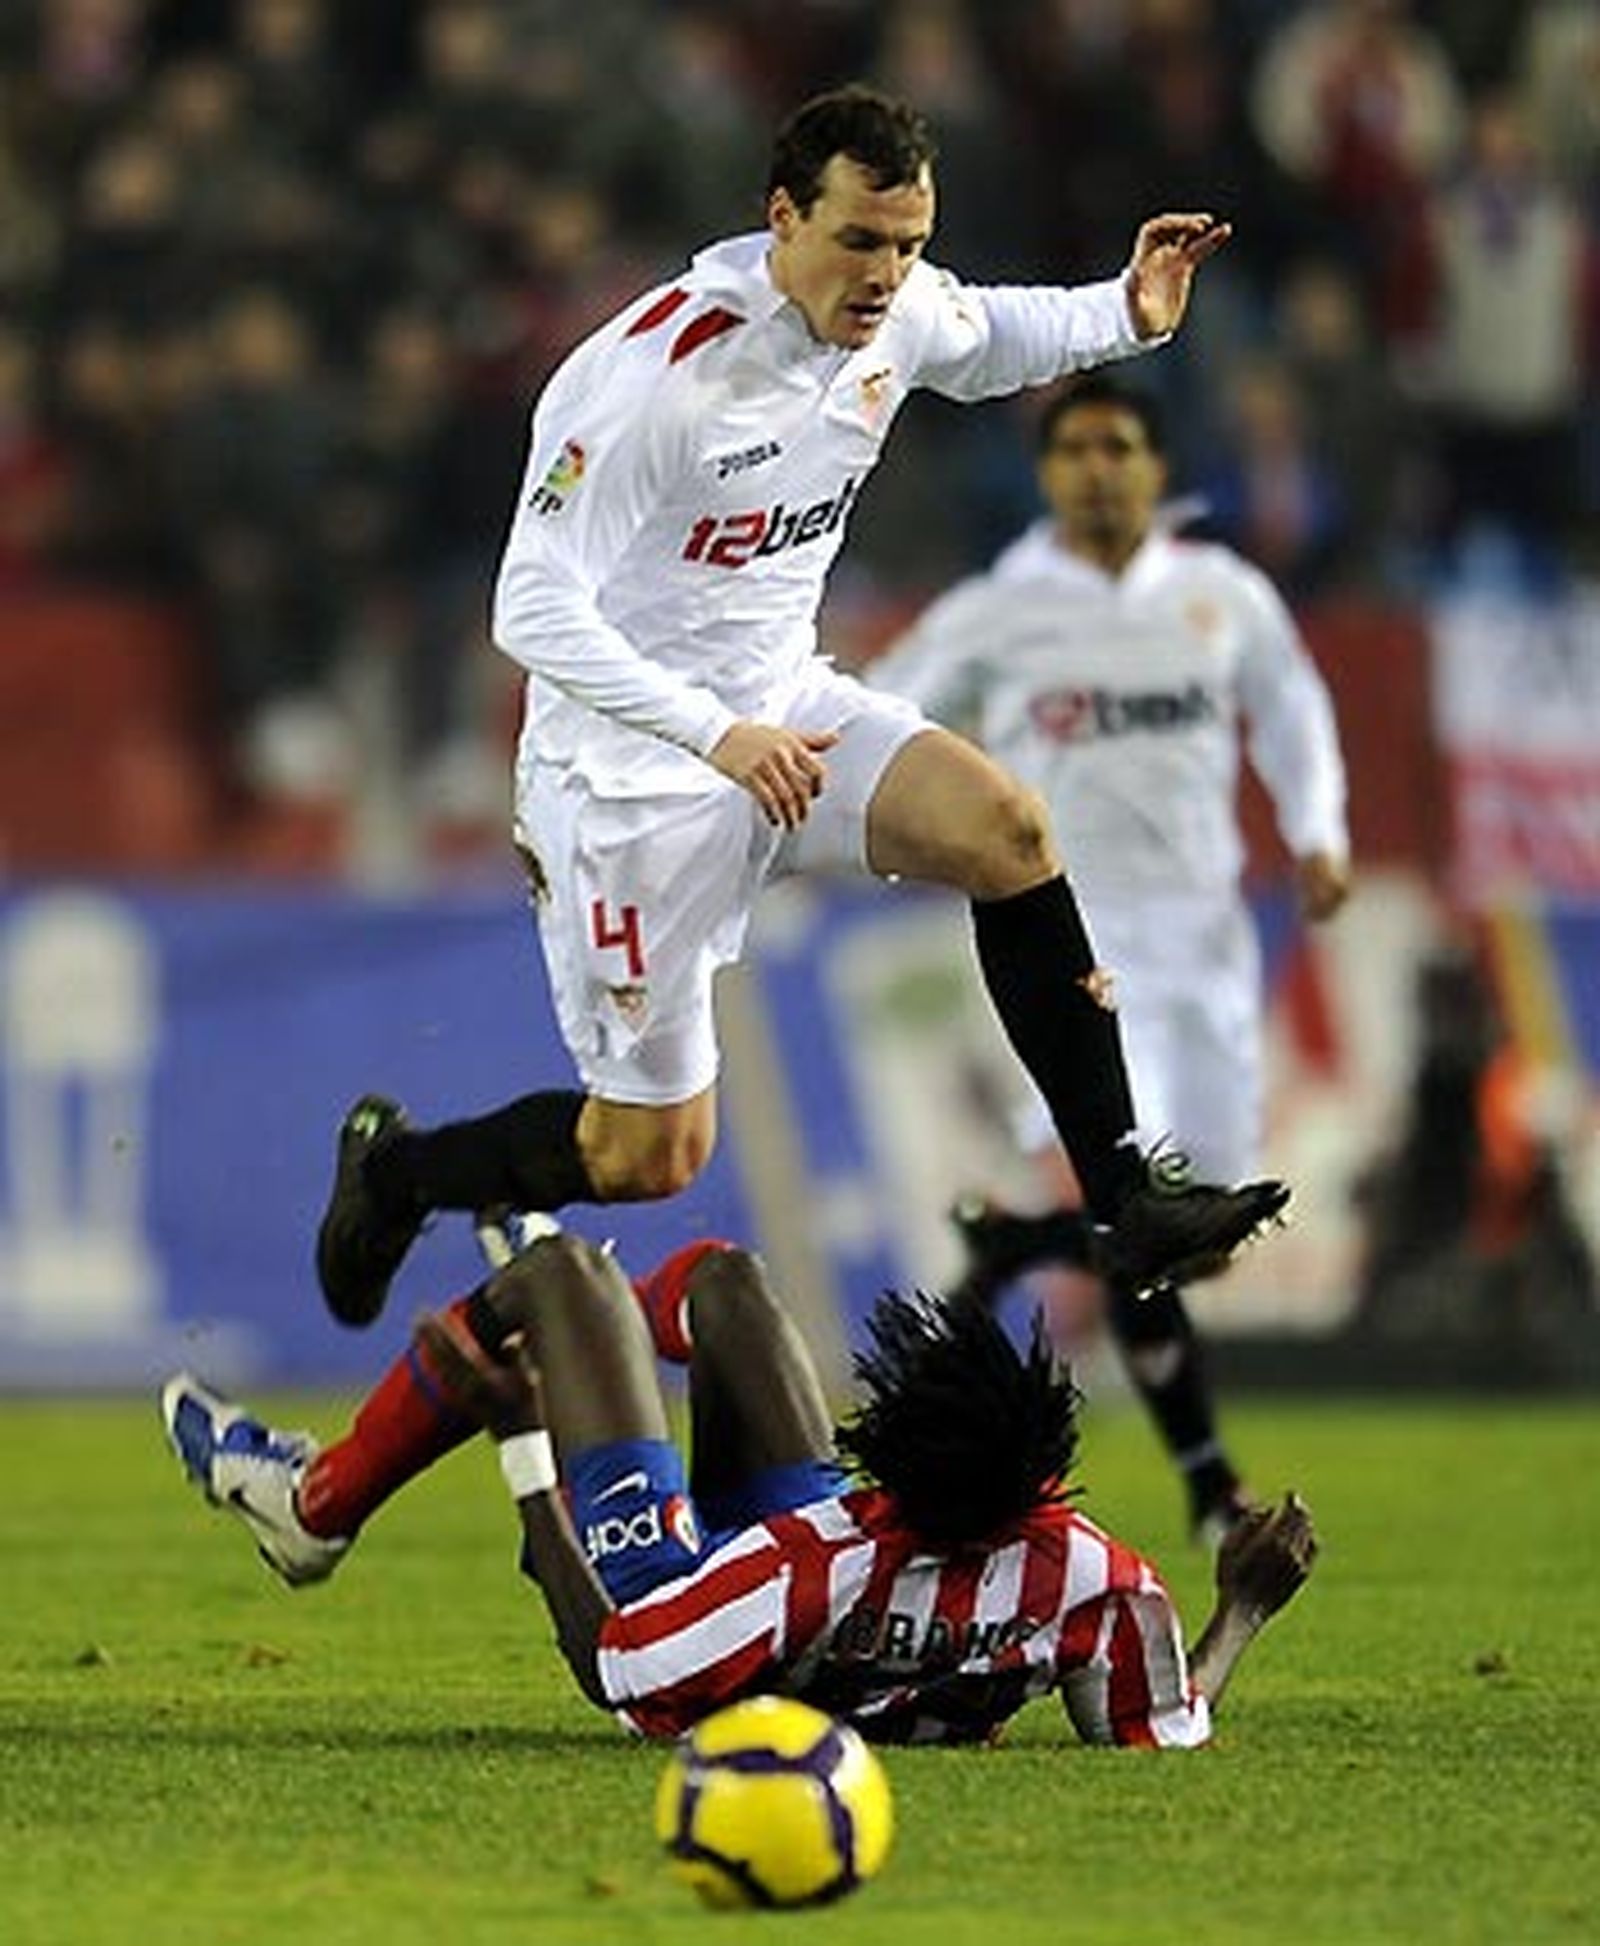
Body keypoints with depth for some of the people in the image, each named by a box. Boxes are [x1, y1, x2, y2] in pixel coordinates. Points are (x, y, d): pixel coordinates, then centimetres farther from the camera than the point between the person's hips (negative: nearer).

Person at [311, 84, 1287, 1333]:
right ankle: (396, 1170, 29)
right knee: (652, 1156, -1)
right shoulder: (656, 373, -28)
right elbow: (534, 608, -28)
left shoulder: (901, 313, -5)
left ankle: (1126, 1203, -13)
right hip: (629, 762, -7)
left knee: (1006, 832, -19)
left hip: (782, 707, 7)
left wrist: (1125, 315, 2)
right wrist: (717, 735, -37)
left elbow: (984, 341, 22)